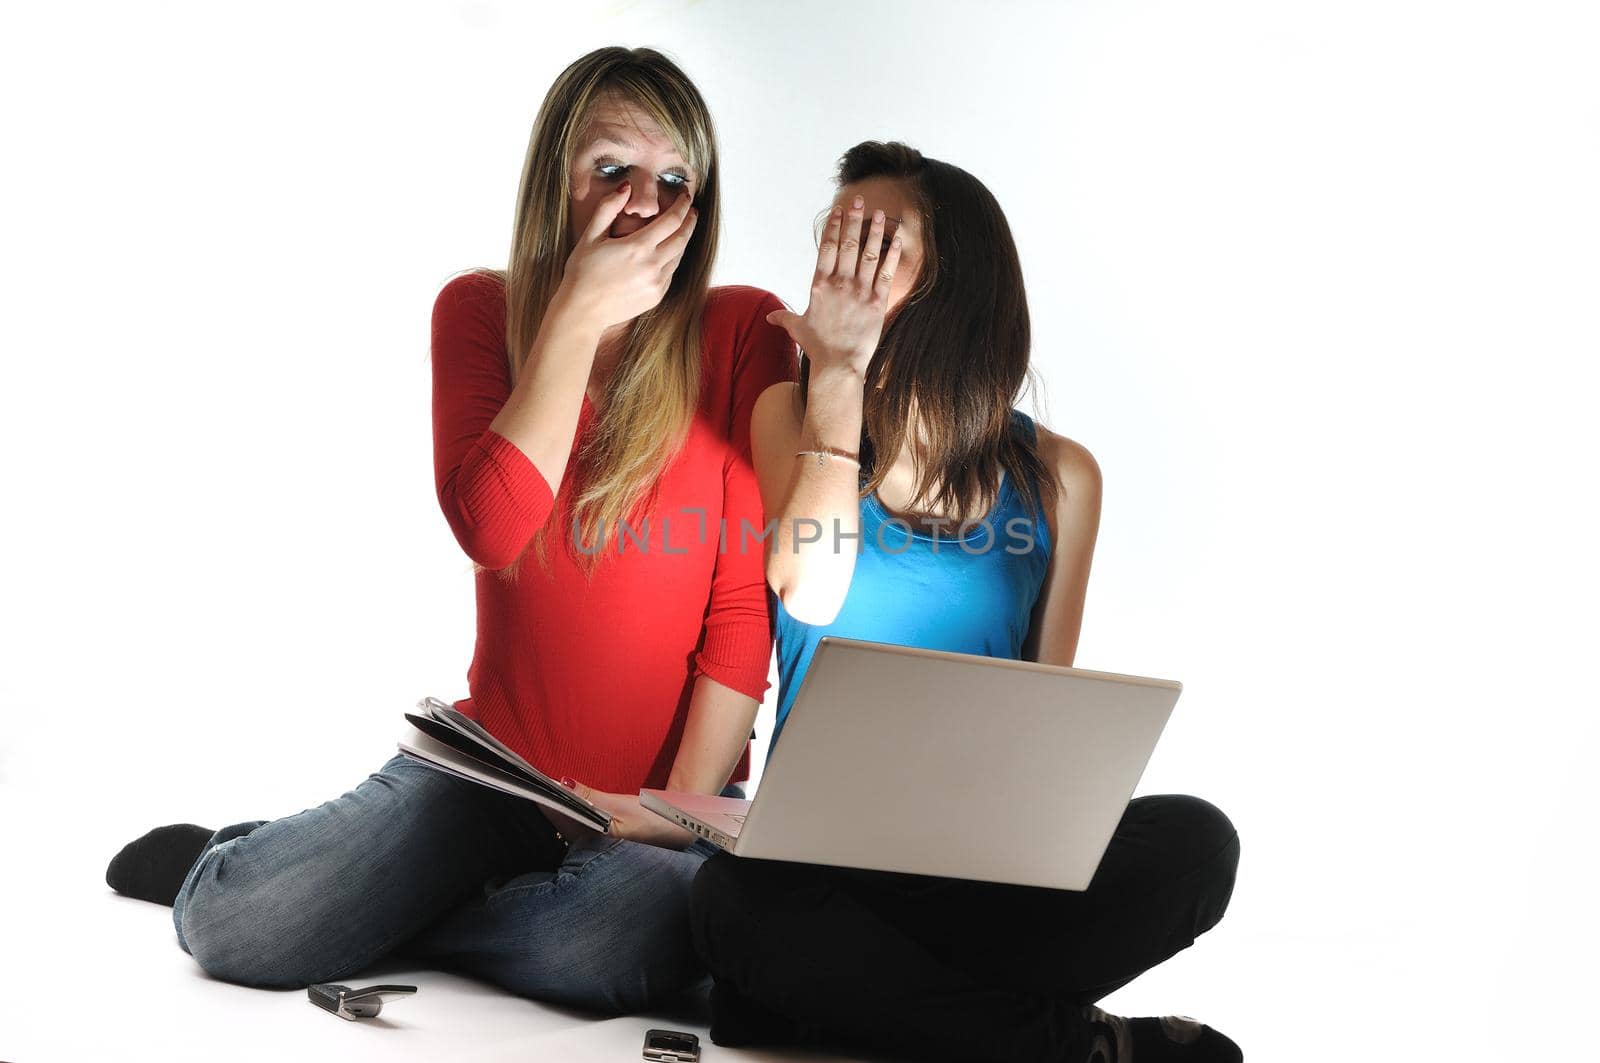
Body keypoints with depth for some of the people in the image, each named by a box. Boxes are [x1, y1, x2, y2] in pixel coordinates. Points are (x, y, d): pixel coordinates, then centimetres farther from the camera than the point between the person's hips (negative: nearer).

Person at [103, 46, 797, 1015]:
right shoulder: (481, 312, 3)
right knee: (232, 928, -20)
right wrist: (579, 312, -17)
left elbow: (747, 601, -7)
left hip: (667, 795, 0)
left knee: (622, 945, -36)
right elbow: (491, 529, -15)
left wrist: (680, 808, -15)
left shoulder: (742, 334, -3)